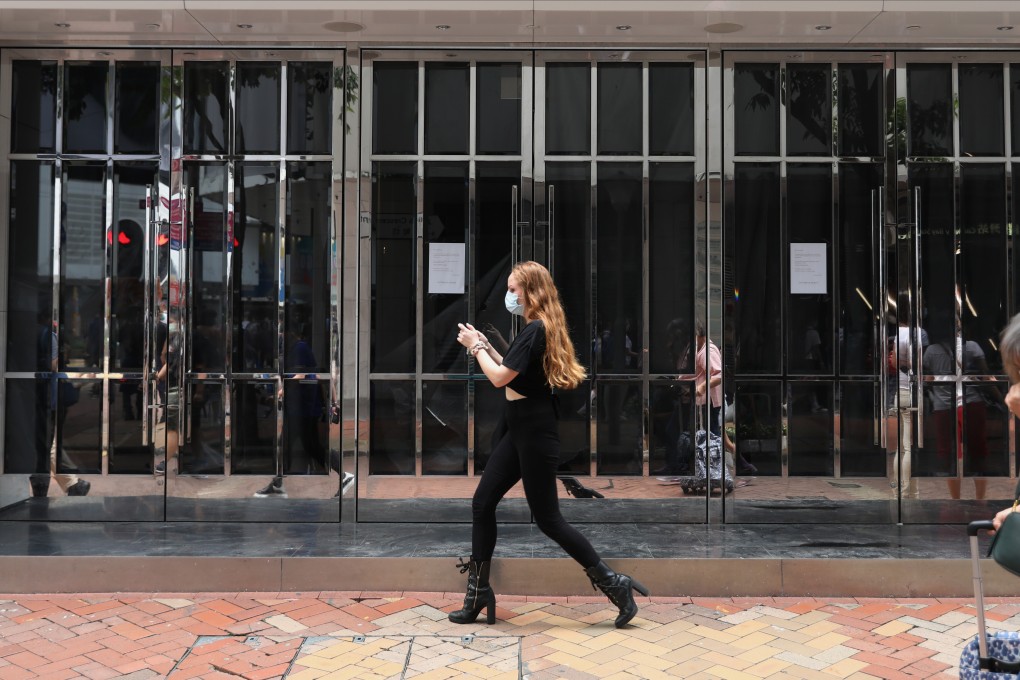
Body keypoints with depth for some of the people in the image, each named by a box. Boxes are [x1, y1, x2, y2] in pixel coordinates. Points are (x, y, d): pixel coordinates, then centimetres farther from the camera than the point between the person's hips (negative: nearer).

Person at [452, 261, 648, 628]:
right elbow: (512, 372, 17)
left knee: (547, 518, -2)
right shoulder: (541, 327, 13)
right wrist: (485, 346, 12)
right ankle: (478, 595, 16)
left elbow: (500, 377, -20)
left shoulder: (534, 329, -18)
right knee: (482, 503, 9)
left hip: (535, 432, -10)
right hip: (518, 428, 10)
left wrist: (476, 347, -6)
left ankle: (613, 583, 10)